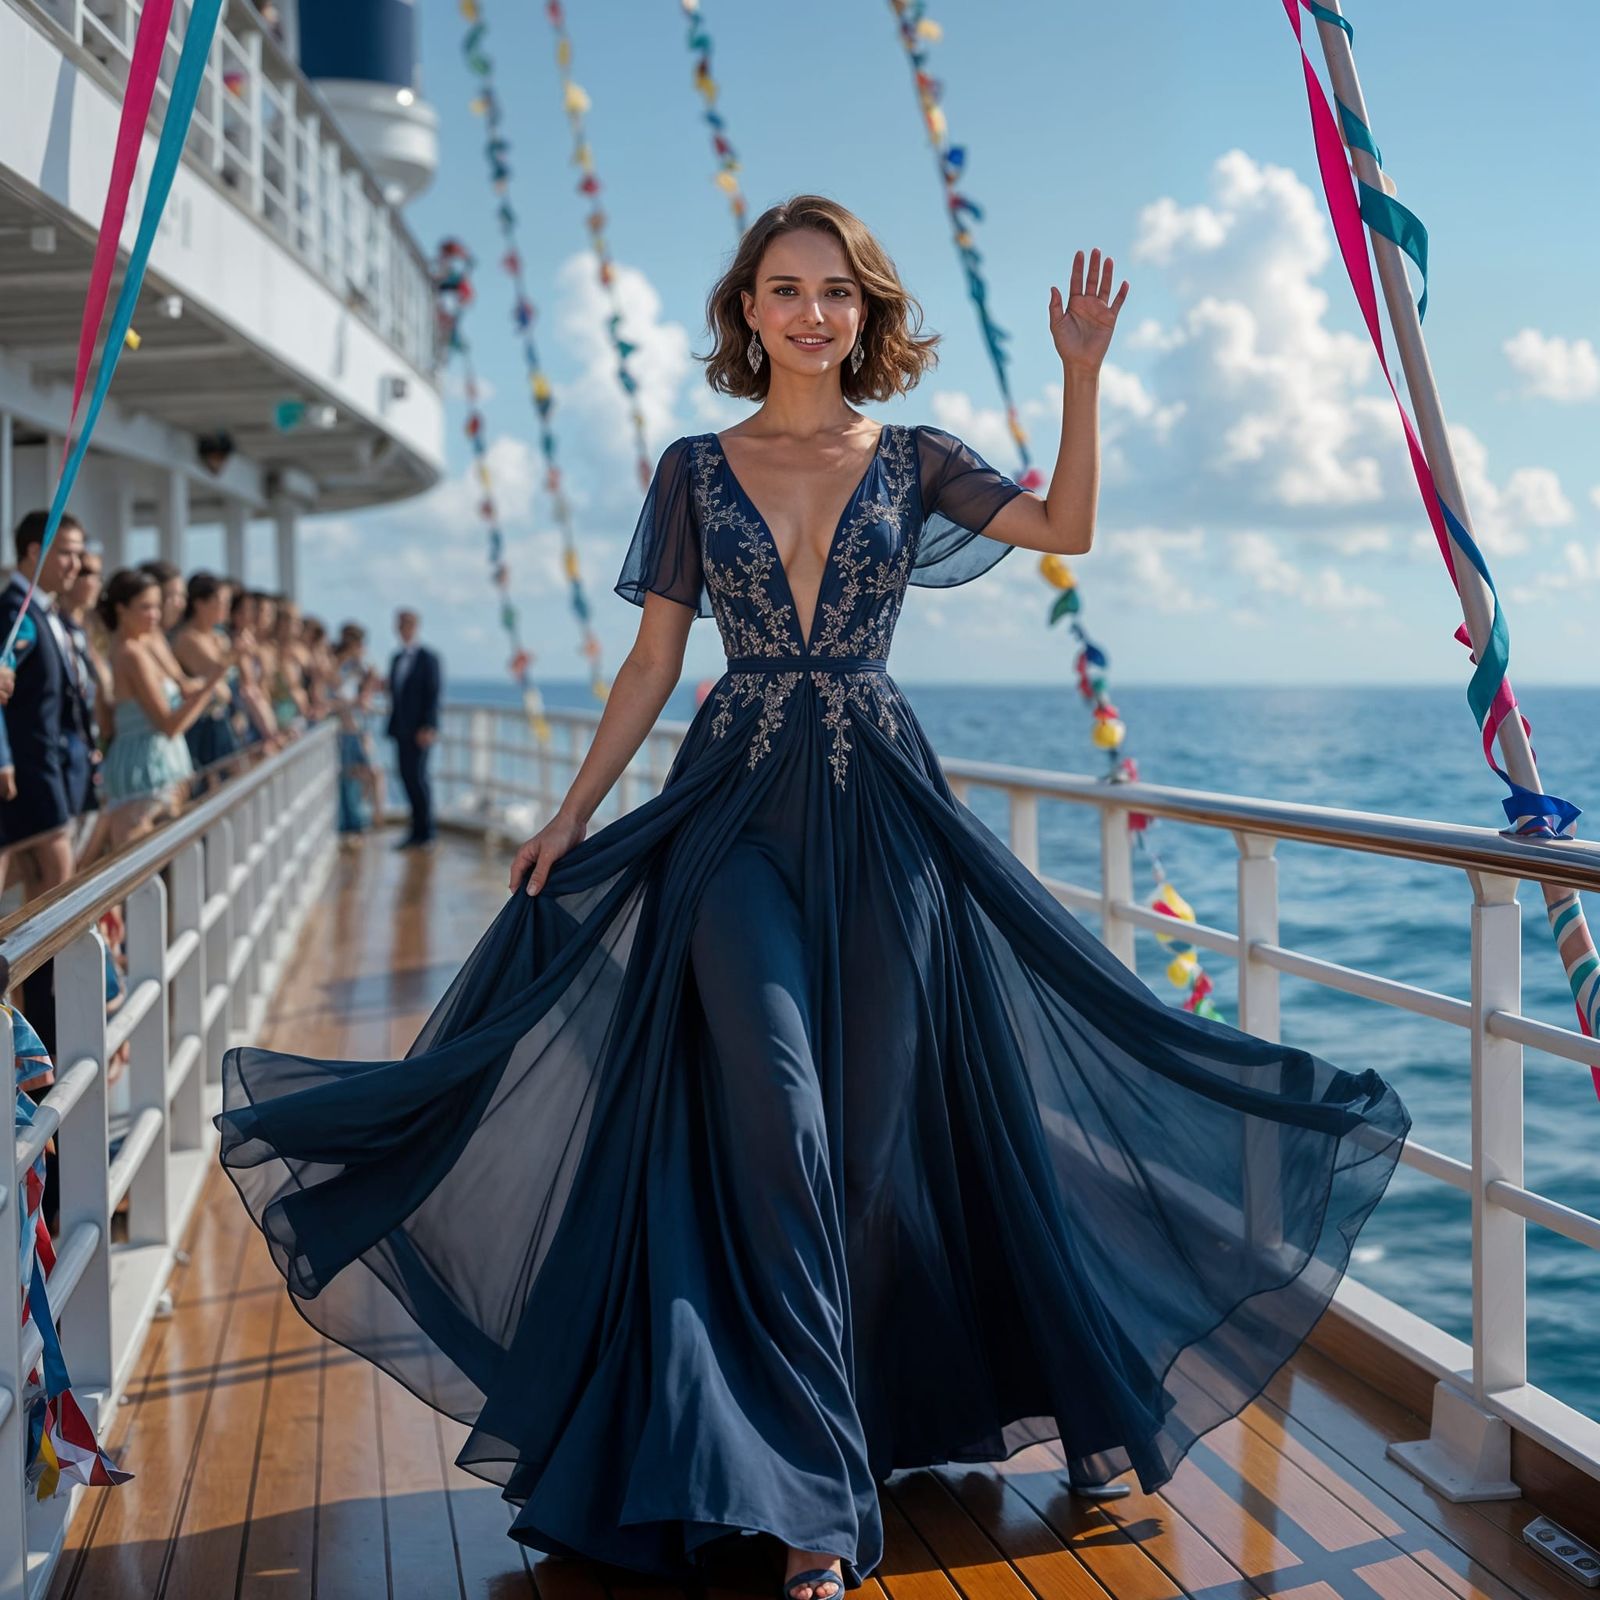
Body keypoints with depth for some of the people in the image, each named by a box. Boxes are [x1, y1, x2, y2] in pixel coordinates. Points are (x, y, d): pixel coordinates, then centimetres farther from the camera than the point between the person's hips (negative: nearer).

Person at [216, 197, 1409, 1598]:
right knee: (773, 1125, -9)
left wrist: (1081, 372, -7)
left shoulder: (910, 458, 9)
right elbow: (654, 661, 7)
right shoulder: (696, 469, 9)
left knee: (883, 1120, 5)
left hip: (877, 812, 1)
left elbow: (1069, 527, -1)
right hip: (734, 812, -1)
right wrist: (572, 816, 2)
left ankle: (884, 1411, 24)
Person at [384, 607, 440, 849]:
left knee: (417, 777, -9)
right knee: (407, 777, 4)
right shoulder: (397, 658, 17)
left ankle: (426, 834, -1)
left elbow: (433, 693, -8)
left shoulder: (427, 658, -3)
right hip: (401, 729, 6)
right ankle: (416, 832, 9)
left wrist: (428, 728, -15)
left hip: (419, 730, -6)